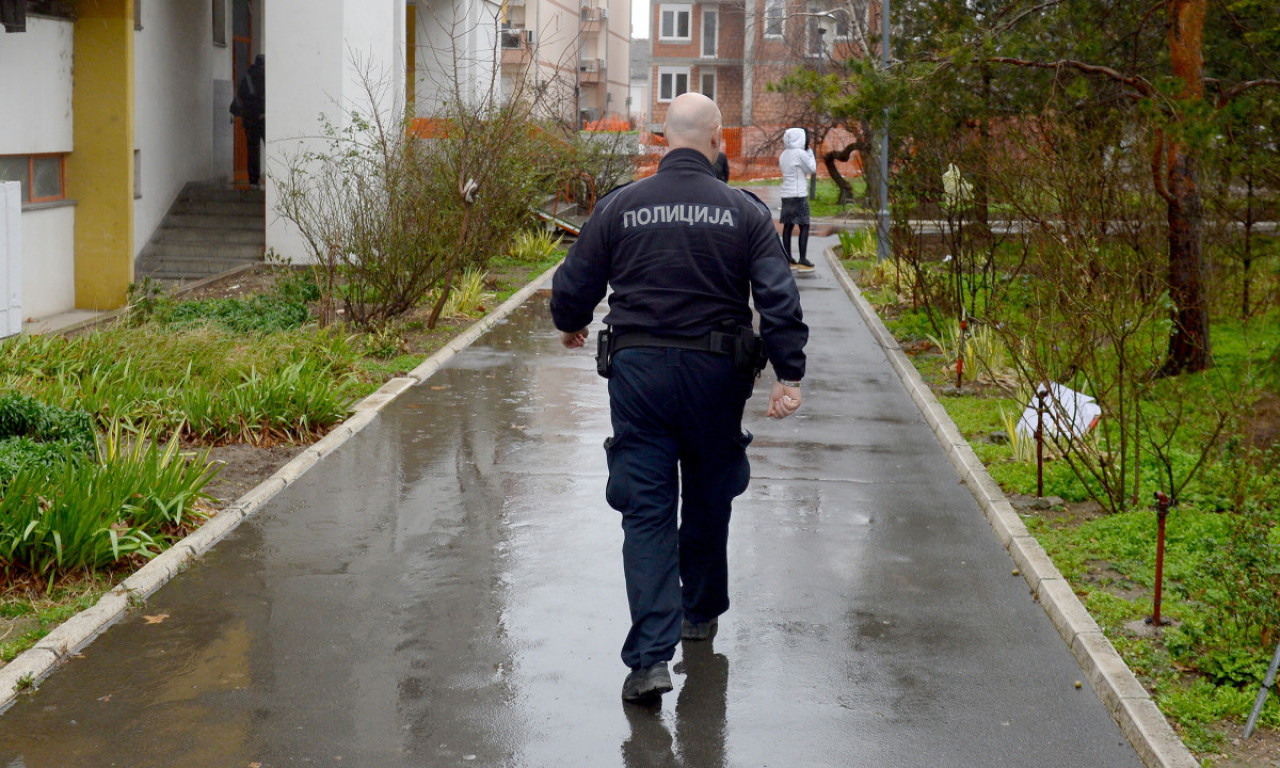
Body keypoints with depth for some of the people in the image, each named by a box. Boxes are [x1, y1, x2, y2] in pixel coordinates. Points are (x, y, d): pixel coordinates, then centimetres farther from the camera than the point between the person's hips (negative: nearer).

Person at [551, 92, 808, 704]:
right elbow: (779, 298, -9)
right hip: (716, 375, 1)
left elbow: (573, 286, 6)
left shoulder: (619, 207, -1)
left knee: (646, 510, 0)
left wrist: (572, 327, 27)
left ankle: (651, 656, -10)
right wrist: (789, 376, -6)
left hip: (637, 369, 0)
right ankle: (701, 612, 40)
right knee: (709, 498, 21)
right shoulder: (744, 211, -3)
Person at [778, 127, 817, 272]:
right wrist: (810, 152, 5)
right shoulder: (800, 153, -11)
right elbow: (812, 169, -3)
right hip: (798, 195, -8)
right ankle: (802, 260, -8)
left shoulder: (784, 155, 11)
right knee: (804, 227, -4)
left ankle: (788, 259, 13)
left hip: (786, 194, 8)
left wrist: (809, 158, 12)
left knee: (787, 226, 10)